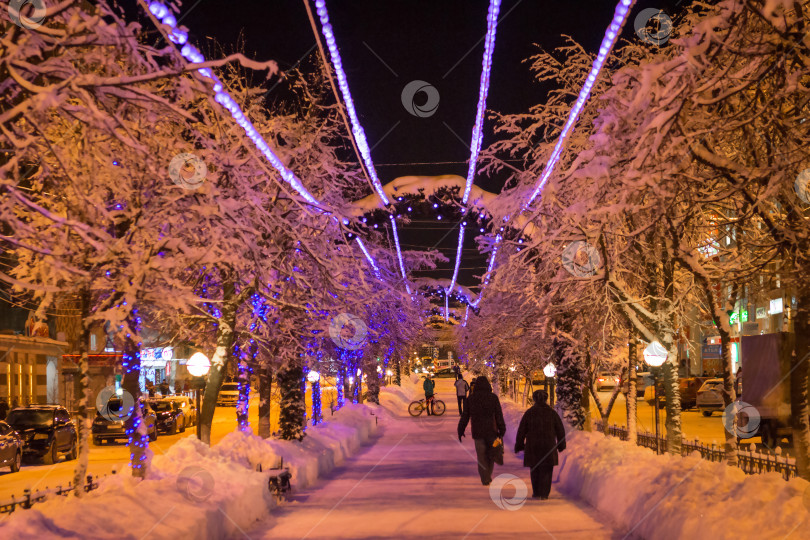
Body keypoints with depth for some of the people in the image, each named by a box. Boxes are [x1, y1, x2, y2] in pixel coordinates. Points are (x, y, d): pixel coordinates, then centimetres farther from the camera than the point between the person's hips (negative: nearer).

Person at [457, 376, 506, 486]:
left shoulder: (470, 398, -2)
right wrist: (502, 431, 1)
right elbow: (499, 416, -6)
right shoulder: (493, 398, -6)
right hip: (491, 431, 0)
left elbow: (465, 416, 1)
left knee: (481, 456, 7)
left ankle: (485, 479, 6)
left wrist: (460, 430, 9)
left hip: (477, 432, 1)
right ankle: (488, 475, 19)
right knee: (491, 454, 17)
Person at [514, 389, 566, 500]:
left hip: (532, 446, 0)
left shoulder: (528, 413, -3)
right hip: (548, 446, 0)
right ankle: (544, 494, -1)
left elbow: (521, 431, 0)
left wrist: (519, 445, 11)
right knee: (546, 470, 6)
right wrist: (561, 445, 18)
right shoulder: (552, 413, 0)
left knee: (535, 470, 15)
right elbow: (560, 431, 5)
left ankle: (536, 493, 19)